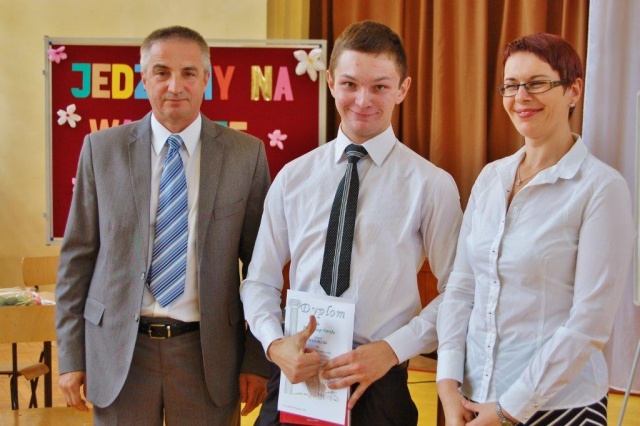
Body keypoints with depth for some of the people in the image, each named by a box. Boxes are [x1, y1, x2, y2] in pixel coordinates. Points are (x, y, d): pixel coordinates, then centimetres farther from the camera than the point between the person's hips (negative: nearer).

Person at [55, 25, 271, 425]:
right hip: (118, 349, 1)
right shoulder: (102, 148, 1)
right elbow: (77, 257, 3)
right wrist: (71, 355, 1)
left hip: (208, 352, 0)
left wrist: (258, 359, -1)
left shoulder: (247, 153, -1)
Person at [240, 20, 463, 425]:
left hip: (379, 380, -2)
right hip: (294, 372, 2)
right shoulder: (293, 177, 2)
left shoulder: (432, 185, -7)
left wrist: (392, 349, -14)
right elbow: (260, 281, 4)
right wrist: (275, 343, -12)